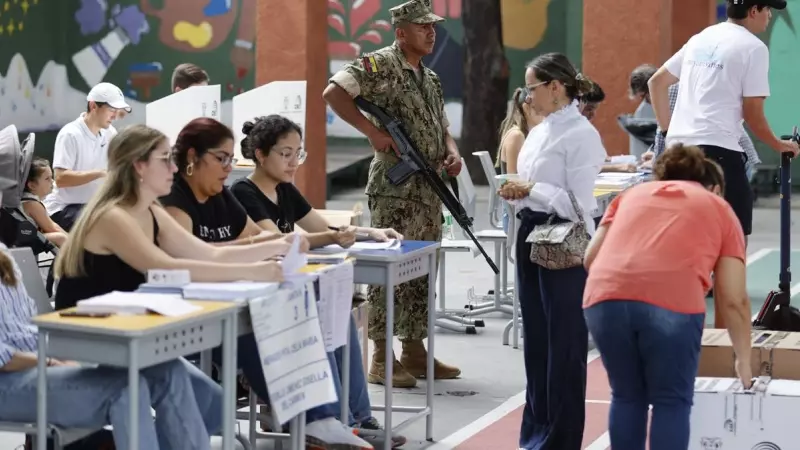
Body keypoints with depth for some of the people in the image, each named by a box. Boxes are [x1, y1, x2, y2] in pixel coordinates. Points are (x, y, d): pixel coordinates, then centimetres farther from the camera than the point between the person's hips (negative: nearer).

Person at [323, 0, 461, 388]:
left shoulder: (430, 79, 17)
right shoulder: (380, 65, -9)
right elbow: (333, 93, -20)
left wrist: (452, 153, 2)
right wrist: (373, 132, -21)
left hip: (429, 191, 9)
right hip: (394, 189, -8)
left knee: (422, 272, 12)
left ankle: (415, 350, 20)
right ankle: (382, 359, -2)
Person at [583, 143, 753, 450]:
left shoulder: (633, 194, 32)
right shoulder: (720, 209, 26)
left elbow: (590, 257, 22)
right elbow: (734, 300, 20)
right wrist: (744, 359, 31)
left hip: (604, 297, 3)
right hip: (672, 302, -3)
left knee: (627, 397, 20)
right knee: (672, 402, 12)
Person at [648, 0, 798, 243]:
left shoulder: (700, 39, 18)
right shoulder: (753, 47, -4)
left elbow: (656, 82, 23)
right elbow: (752, 113, -5)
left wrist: (668, 129, 27)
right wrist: (779, 145, 10)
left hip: (678, 146, 8)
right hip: (717, 149, -8)